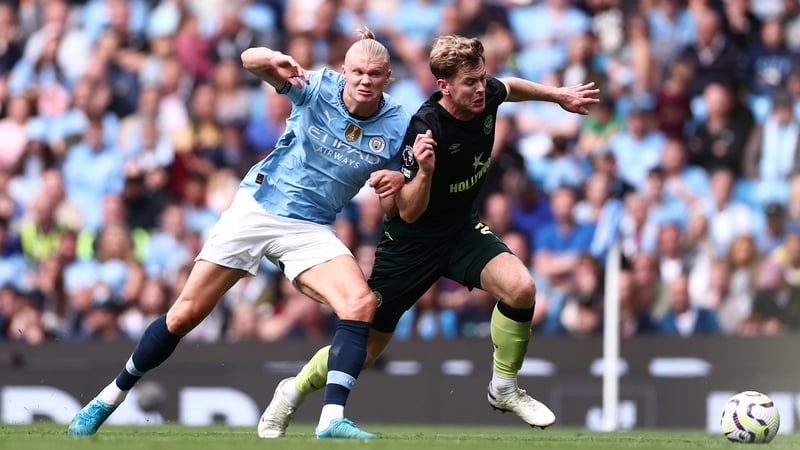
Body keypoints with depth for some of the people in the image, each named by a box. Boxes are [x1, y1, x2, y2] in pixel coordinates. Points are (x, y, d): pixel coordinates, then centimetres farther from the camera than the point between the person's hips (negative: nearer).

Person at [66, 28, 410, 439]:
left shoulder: (396, 124, -7)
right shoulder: (318, 87, -11)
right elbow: (250, 59, -20)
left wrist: (396, 181, -22)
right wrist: (274, 61, -43)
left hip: (309, 229, 1)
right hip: (256, 207, -1)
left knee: (361, 304, -26)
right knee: (185, 314, -1)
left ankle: (332, 420, -29)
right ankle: (111, 397, 17)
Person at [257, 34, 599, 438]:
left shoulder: (486, 95, -13)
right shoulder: (425, 131, -31)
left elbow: (510, 87, 15)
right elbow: (407, 212, -26)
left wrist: (560, 95, 21)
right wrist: (425, 171, -43)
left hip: (462, 230, 5)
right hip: (412, 241, -5)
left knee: (520, 288, -24)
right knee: (362, 349, 3)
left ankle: (504, 389, -1)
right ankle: (292, 393, 32)